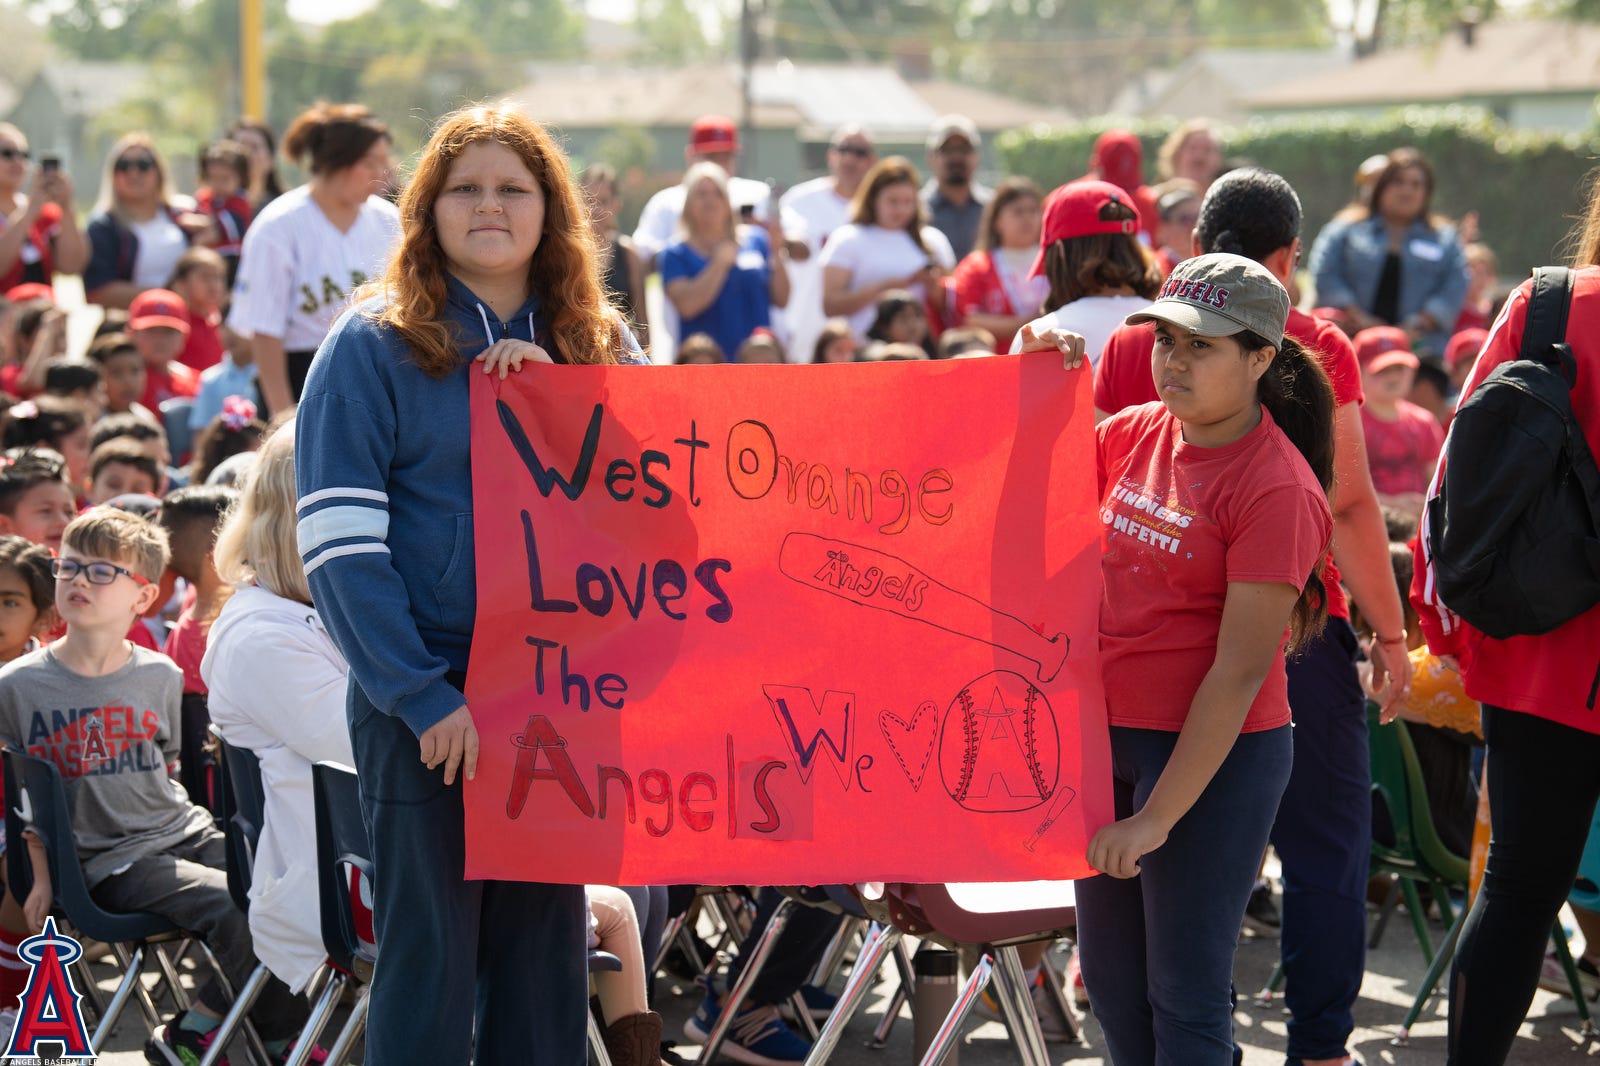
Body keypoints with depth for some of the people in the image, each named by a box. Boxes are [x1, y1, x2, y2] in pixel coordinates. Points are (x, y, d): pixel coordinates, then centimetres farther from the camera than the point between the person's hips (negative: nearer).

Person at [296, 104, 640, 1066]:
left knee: (547, 949, 8)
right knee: (431, 954, -1)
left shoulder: (602, 347, 11)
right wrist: (426, 698, -15)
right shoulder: (374, 345, -2)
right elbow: (338, 544, -9)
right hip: (426, 699, -4)